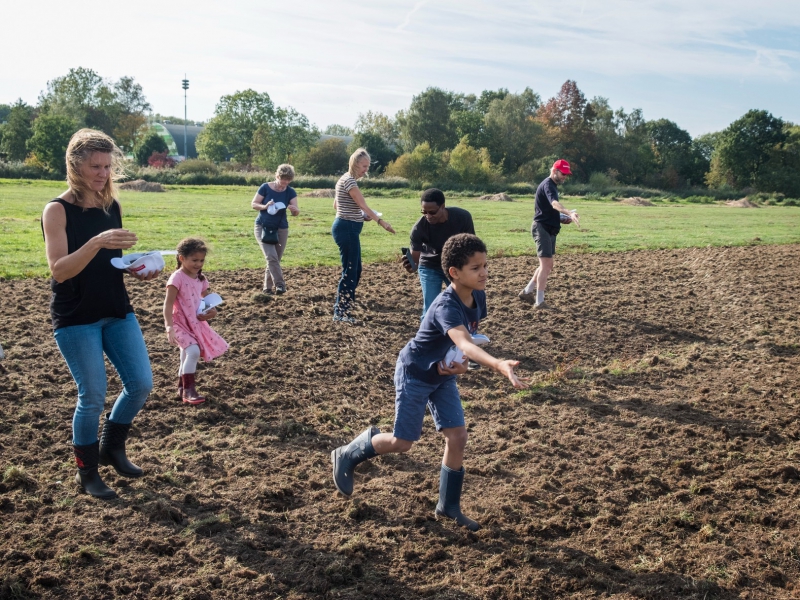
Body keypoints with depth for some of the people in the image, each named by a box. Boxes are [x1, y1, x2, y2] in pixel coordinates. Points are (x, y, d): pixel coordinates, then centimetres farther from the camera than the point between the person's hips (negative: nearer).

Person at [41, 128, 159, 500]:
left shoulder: (113, 206, 5)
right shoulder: (57, 210, -12)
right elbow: (59, 270, -21)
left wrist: (139, 270, -5)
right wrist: (96, 242, -34)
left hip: (117, 311, 6)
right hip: (75, 319, -6)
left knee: (141, 383, 3)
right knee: (93, 396, -2)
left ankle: (112, 448, 28)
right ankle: (86, 473, 19)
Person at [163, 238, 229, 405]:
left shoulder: (201, 279, 4)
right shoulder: (177, 278, -17)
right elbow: (168, 304, -21)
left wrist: (212, 311, -8)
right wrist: (169, 327, -29)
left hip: (196, 323, 7)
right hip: (180, 323, -7)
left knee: (187, 355, 19)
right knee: (193, 351, -25)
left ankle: (182, 388, 38)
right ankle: (188, 390, -15)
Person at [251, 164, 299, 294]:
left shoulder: (290, 192, -4)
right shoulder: (265, 188, -11)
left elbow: (295, 213, -6)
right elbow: (253, 204, -5)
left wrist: (294, 209, -30)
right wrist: (265, 206, -25)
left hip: (281, 229, 3)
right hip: (262, 227, -3)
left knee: (275, 259, 7)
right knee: (271, 257, -19)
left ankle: (268, 287, 20)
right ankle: (279, 284, -19)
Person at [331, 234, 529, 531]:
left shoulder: (478, 296, -9)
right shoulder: (446, 306, -34)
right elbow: (464, 343, -52)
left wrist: (462, 363, -14)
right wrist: (499, 365, -68)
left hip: (443, 376, 7)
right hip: (414, 373, -7)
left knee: (457, 436, 2)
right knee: (402, 442, 2)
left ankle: (449, 506, 18)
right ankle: (347, 456, 26)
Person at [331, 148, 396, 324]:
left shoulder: (346, 179, 15)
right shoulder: (349, 181, -16)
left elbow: (336, 205, 20)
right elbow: (363, 205, -26)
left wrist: (360, 216, 15)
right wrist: (380, 221, -34)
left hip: (348, 228, 10)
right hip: (347, 228, -10)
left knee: (355, 269, 15)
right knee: (350, 270, -6)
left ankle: (341, 307, 23)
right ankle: (340, 313, 1)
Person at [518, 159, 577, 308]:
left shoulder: (553, 185, 17)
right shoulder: (548, 185, -15)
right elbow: (554, 203, -36)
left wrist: (562, 218, 9)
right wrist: (569, 213, -53)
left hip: (549, 229, 10)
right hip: (542, 228, -10)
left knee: (547, 265, 16)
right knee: (546, 264, -11)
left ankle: (527, 292, 25)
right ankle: (539, 302, -6)